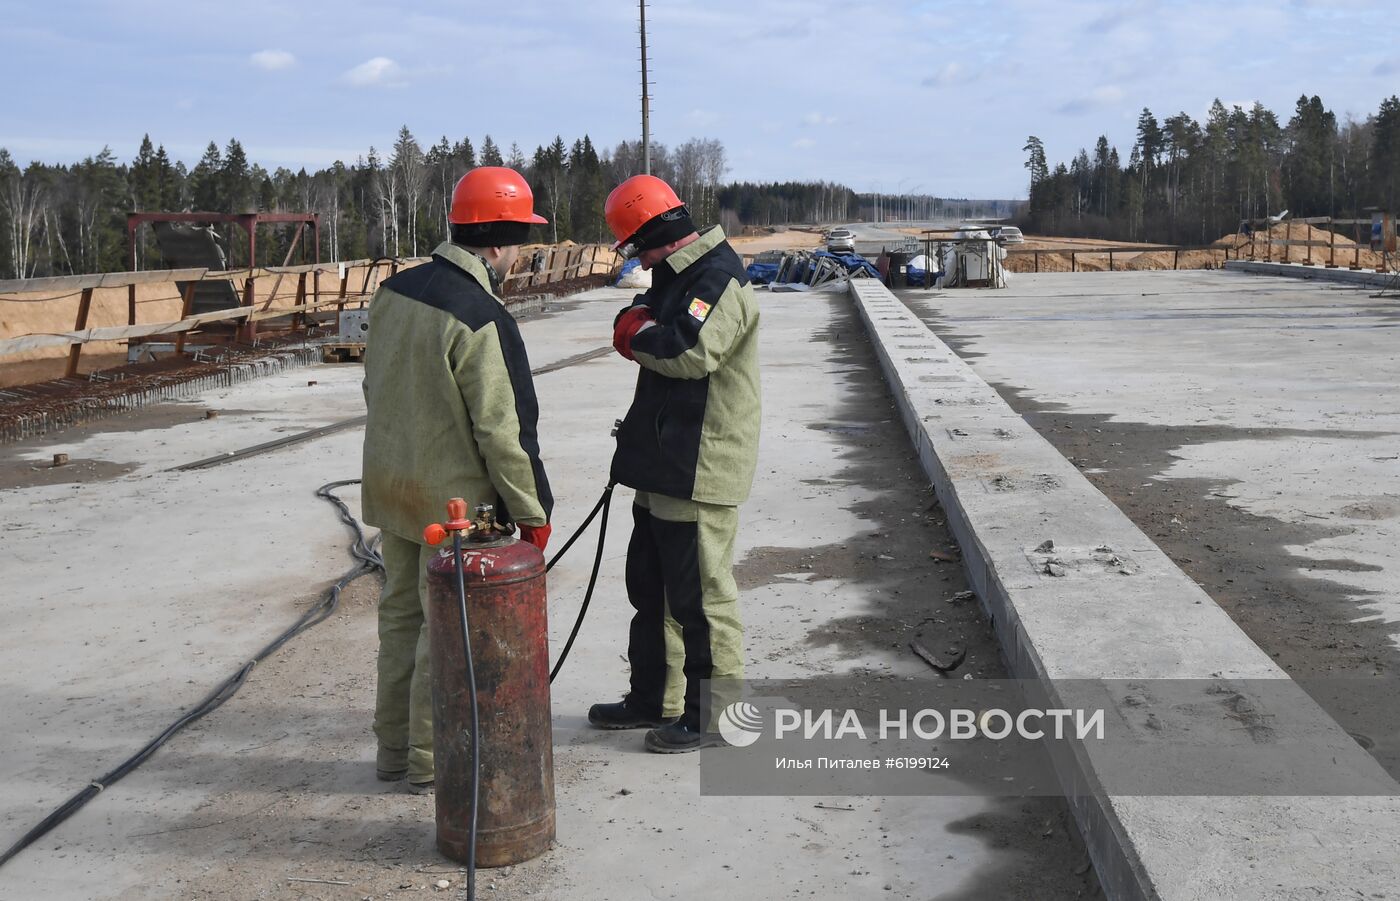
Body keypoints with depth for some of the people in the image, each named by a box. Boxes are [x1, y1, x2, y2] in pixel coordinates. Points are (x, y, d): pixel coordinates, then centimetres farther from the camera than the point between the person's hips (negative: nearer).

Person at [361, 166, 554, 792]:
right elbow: (503, 429, -21)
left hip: (390, 485, 8)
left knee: (401, 612, 18)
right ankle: (430, 760, 15)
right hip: (455, 498, -8)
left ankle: (392, 749, 28)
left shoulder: (393, 292, 3)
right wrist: (531, 509, -12)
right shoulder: (481, 319, -22)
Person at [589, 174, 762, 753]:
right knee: (650, 585, 19)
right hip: (665, 466, 11)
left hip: (701, 472, -11)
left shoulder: (718, 280, -17)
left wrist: (635, 330, -14)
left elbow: (692, 351, -31)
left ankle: (712, 715, 10)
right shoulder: (680, 276, 16)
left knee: (701, 595, -2)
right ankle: (652, 699, 32)